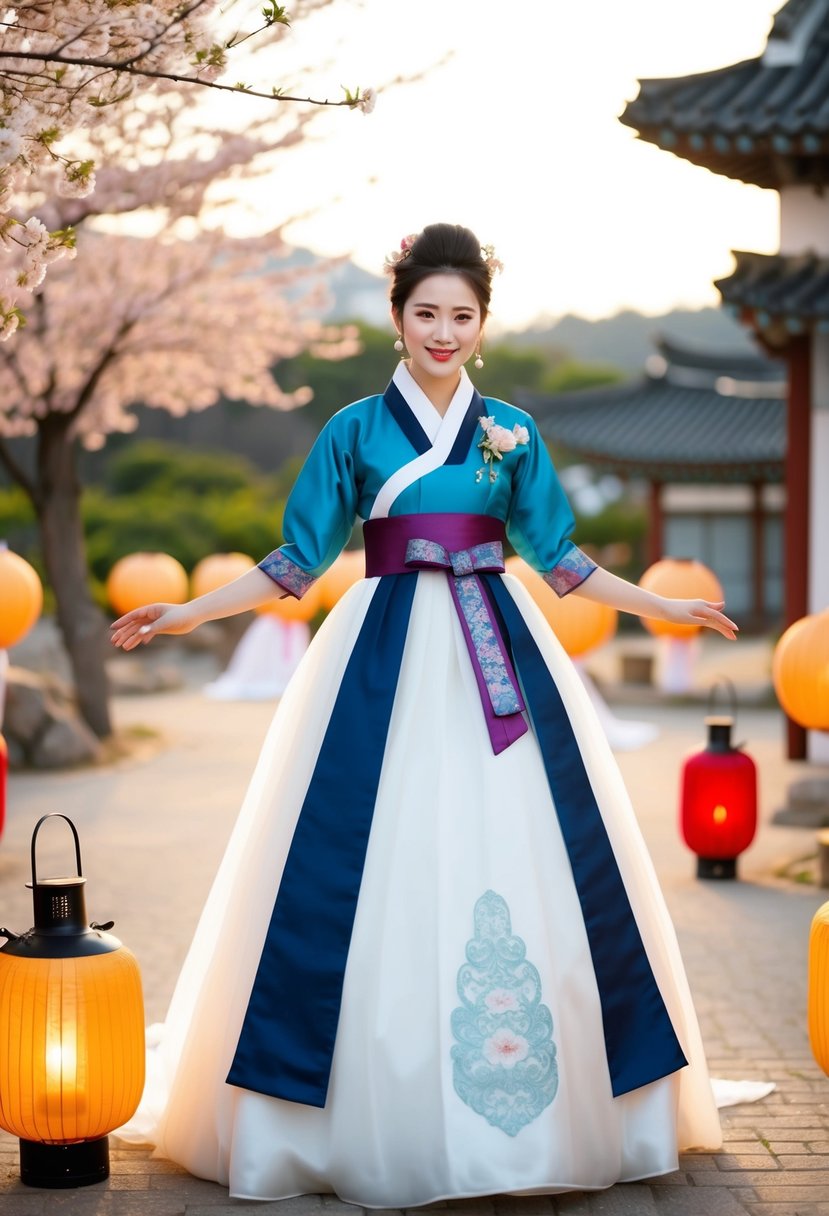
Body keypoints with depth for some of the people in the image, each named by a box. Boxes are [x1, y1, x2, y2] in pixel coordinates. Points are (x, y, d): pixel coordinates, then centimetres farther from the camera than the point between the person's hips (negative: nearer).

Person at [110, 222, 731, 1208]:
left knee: (511, 859, -2)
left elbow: (555, 556, 14)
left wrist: (658, 606, 12)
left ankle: (547, 1106, 10)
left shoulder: (512, 432, 9)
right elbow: (297, 561, 6)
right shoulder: (356, 430, 5)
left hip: (495, 654, 2)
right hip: (386, 661, -1)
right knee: (375, 863, -5)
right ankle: (366, 1118, 6)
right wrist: (188, 613, 0)